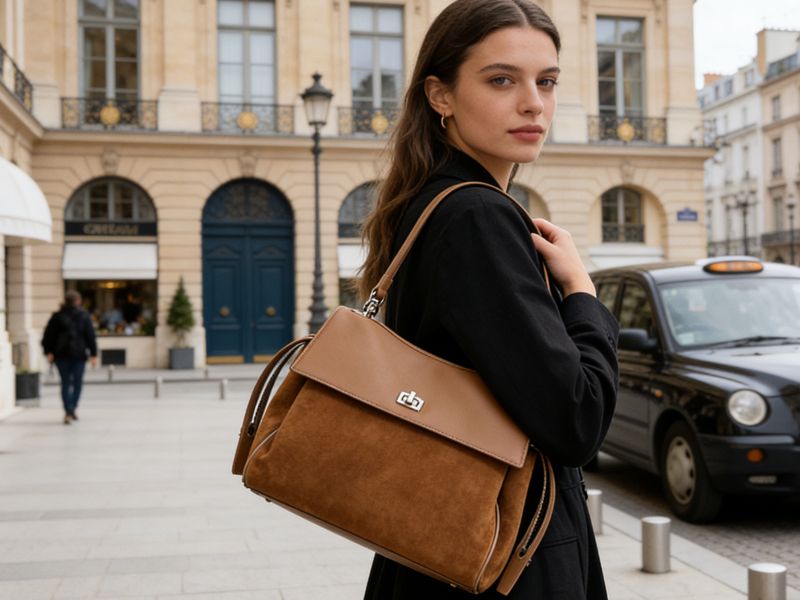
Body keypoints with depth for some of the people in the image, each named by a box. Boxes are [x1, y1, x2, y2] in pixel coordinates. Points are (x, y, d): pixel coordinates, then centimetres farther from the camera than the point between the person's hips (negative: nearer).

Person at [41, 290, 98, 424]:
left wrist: (49, 351, 4)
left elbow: (49, 335, 0)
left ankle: (68, 411, -7)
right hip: (79, 353, -1)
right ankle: (72, 409, 8)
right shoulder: (84, 316, 1)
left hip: (61, 354, 1)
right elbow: (90, 335, 0)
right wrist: (93, 354, 2)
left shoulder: (57, 316, 2)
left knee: (65, 383, 5)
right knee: (77, 382, 10)